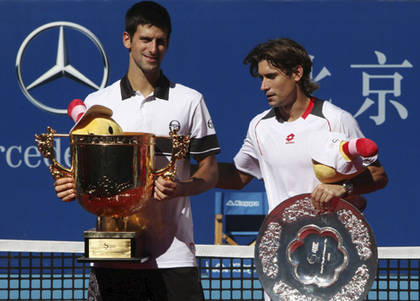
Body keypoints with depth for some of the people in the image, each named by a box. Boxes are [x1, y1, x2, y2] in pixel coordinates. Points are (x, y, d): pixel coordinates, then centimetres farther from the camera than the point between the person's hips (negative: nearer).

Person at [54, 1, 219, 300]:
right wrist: (71, 188, -9)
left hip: (173, 252, -1)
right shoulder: (96, 103, 10)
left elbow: (210, 172, 6)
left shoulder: (190, 101, 7)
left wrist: (180, 188, -15)